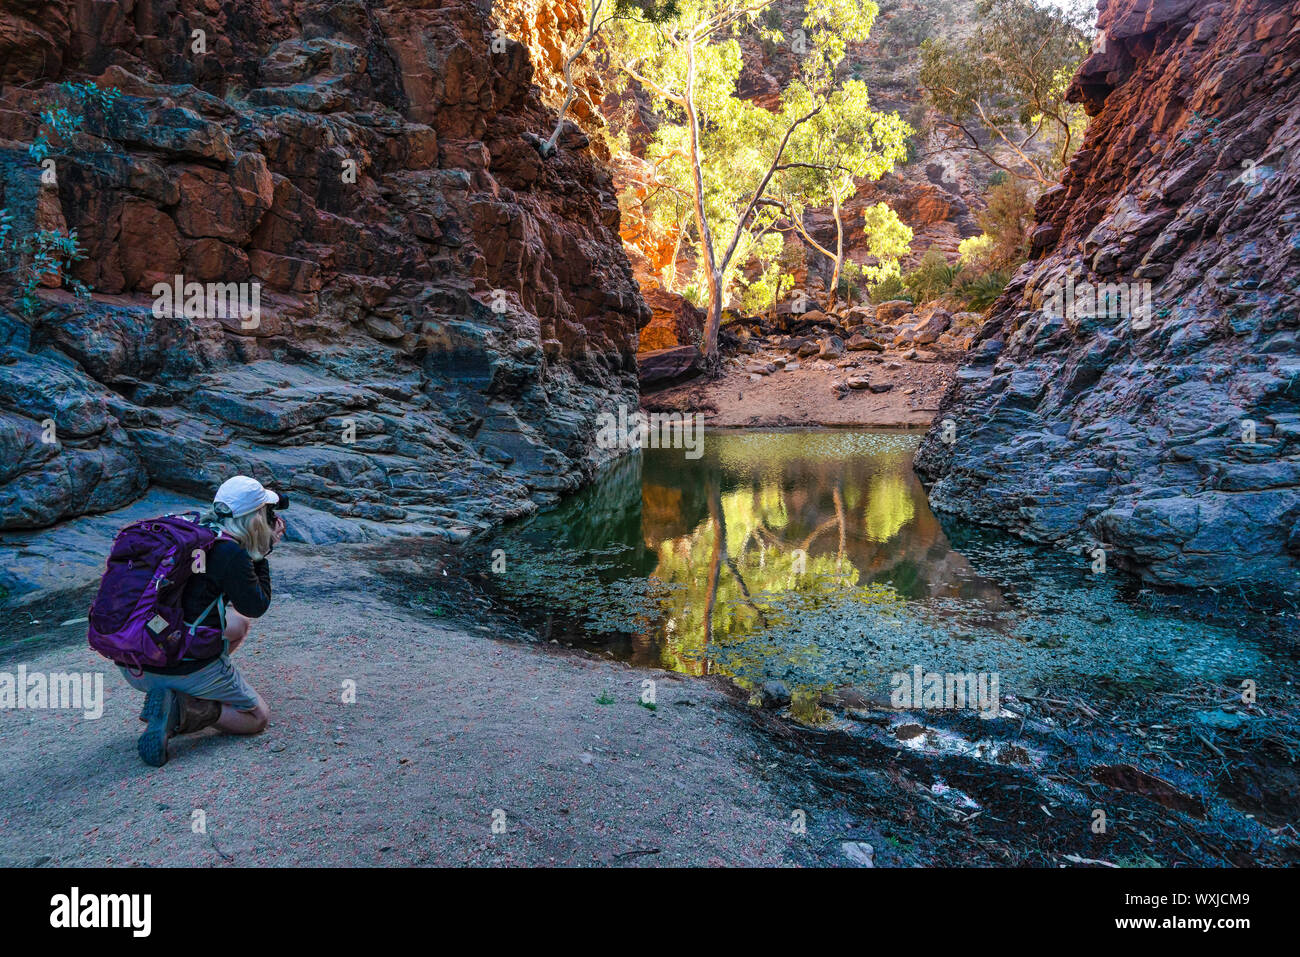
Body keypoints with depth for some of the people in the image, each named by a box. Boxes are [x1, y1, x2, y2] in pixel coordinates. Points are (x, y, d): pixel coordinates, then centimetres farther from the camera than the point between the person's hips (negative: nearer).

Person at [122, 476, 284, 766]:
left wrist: (261, 549, 15)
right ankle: (180, 709, -9)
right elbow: (257, 606, -3)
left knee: (239, 622, 28)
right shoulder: (231, 554, -17)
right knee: (258, 718, 12)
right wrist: (260, 555, 4)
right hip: (185, 668, -8)